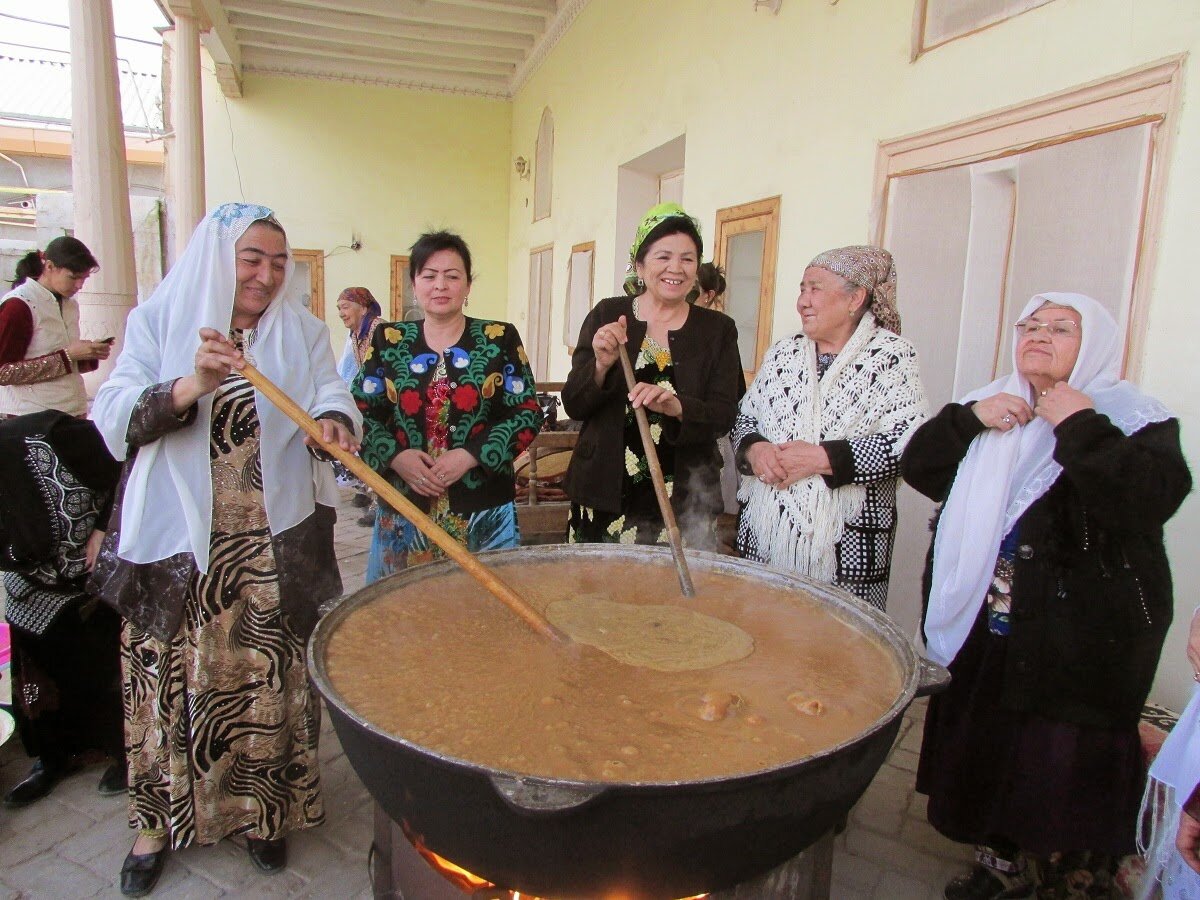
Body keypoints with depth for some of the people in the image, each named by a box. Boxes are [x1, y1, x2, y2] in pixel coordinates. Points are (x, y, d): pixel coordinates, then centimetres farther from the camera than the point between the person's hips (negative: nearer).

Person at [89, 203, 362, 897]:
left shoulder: (303, 331, 6)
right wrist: (192, 386, -27)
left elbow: (332, 397, -6)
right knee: (172, 681, 10)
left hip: (275, 549, 1)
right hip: (176, 547, -1)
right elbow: (113, 420, -9)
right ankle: (162, 818, 33)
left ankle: (265, 810, 31)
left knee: (270, 681, 9)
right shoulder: (158, 322, 1)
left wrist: (334, 421, -30)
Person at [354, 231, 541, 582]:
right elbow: (361, 411, 7)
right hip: (403, 510, 2)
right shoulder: (388, 340, 6)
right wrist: (394, 456, -11)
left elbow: (528, 413, -2)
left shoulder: (500, 338, 1)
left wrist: (470, 455, -14)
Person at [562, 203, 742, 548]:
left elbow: (723, 416, -3)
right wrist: (601, 366, -19)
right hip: (605, 496, 0)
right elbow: (573, 404, 1)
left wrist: (676, 406, -23)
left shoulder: (718, 329, 3)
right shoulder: (607, 315, 3)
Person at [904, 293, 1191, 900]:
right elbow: (919, 470, 4)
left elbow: (1151, 499, -23)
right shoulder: (993, 409, 11)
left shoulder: (1137, 421, -5)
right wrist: (968, 418, -10)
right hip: (982, 630, 5)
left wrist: (1080, 427, -21)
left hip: (1078, 645, -5)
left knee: (1064, 768, 4)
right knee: (986, 752, 16)